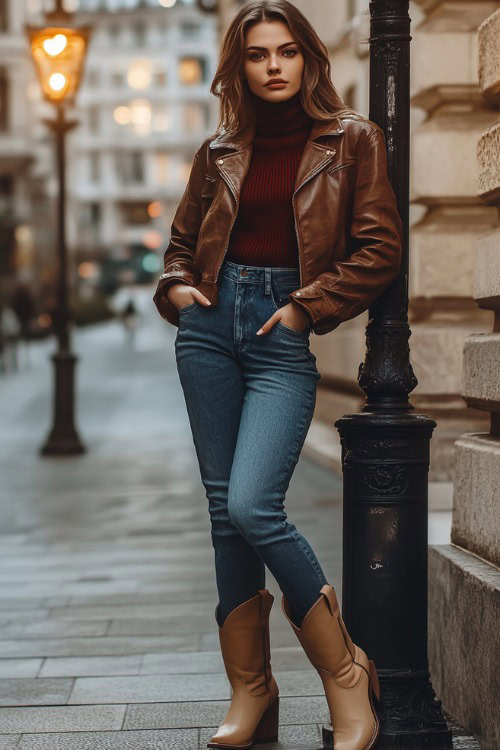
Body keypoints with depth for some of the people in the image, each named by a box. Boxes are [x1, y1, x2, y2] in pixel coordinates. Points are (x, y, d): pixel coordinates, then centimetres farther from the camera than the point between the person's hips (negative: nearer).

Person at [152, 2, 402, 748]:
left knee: (252, 505, -18)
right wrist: (176, 288, 3)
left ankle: (346, 673, -2)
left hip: (283, 335, -4)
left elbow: (379, 249, -2)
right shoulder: (220, 152, 13)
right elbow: (181, 244, 23)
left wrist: (307, 306, -8)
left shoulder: (352, 140, 4)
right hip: (211, 325, 4)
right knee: (225, 510, 3)